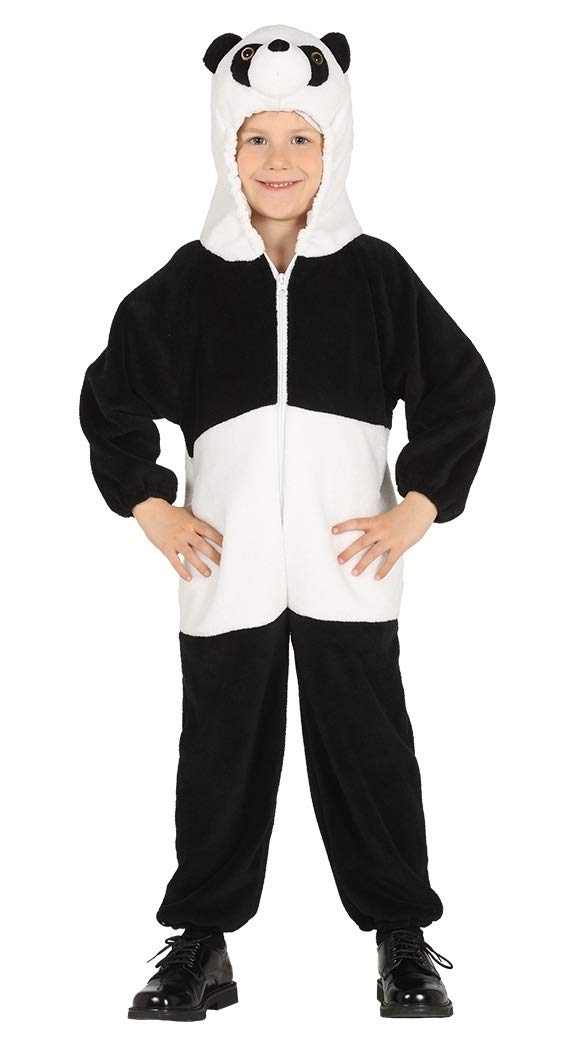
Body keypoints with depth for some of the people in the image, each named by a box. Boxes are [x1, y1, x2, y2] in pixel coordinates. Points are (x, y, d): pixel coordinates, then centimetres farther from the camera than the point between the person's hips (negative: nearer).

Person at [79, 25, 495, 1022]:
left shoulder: (374, 273, 2)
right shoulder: (190, 280, 4)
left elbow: (462, 391, 5)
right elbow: (110, 398, 12)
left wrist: (417, 508, -1)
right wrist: (151, 508, 4)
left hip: (348, 565, -1)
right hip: (226, 566, 1)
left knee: (367, 744, 7)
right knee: (221, 747, 10)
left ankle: (404, 938, 22)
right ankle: (202, 941, 24)